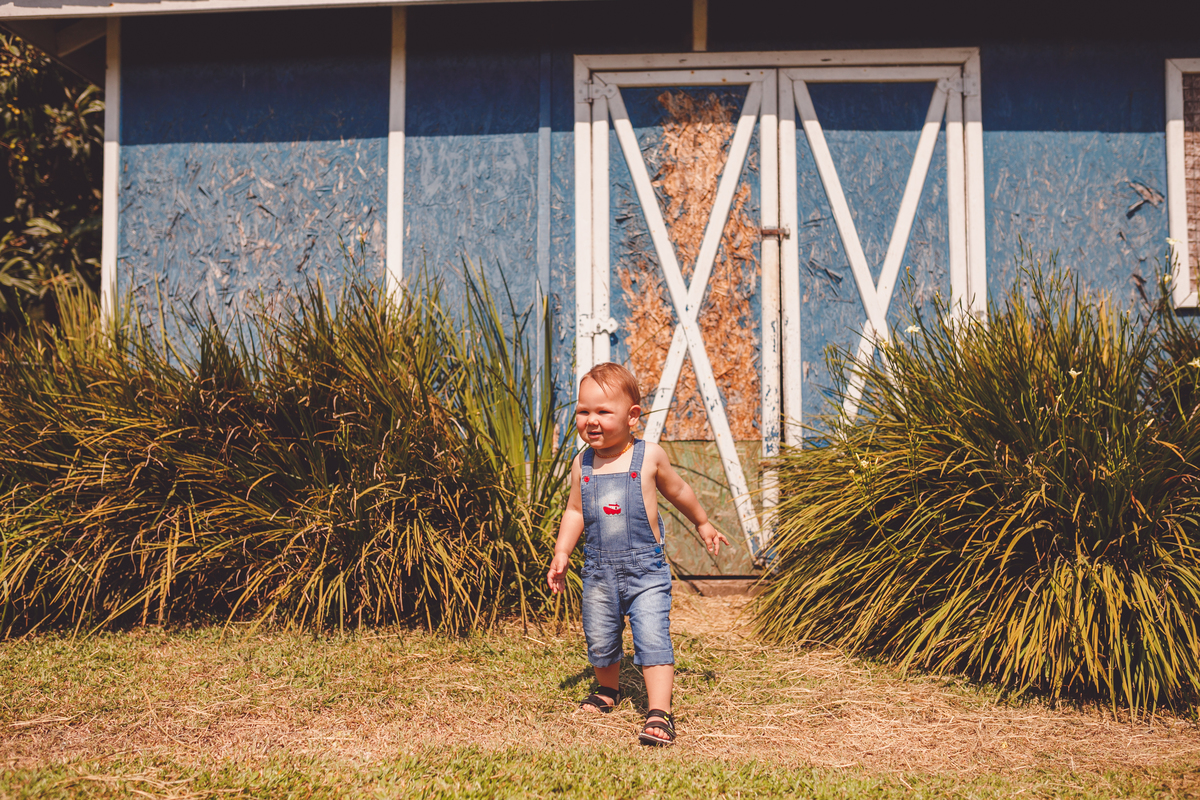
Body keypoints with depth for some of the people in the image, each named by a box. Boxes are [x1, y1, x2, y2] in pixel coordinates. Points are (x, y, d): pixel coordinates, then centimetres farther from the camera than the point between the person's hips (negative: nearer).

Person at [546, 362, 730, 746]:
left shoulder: (649, 457, -6)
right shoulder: (582, 464, 2)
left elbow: (678, 491, 12)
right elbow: (575, 512, 14)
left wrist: (703, 524, 24)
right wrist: (561, 553, 6)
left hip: (645, 569, -3)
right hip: (599, 570, 4)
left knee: (653, 639, -14)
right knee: (600, 642, 15)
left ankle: (659, 714, -11)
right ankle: (608, 690, 43)